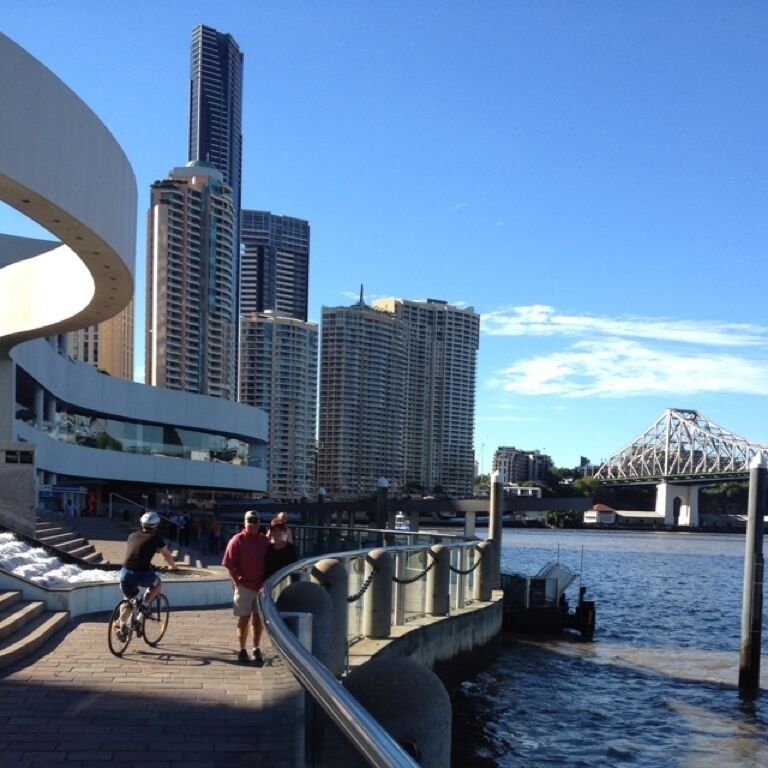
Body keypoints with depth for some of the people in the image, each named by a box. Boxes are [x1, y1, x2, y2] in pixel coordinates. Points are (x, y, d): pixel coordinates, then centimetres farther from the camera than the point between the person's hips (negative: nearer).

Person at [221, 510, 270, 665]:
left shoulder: (265, 541, 4)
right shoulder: (237, 540, -6)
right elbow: (229, 565, -6)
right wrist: (237, 582, -9)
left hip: (261, 586, 3)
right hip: (244, 585, -3)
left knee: (258, 618, 9)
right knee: (244, 618, 4)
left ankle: (256, 649, 18)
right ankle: (242, 650, 12)